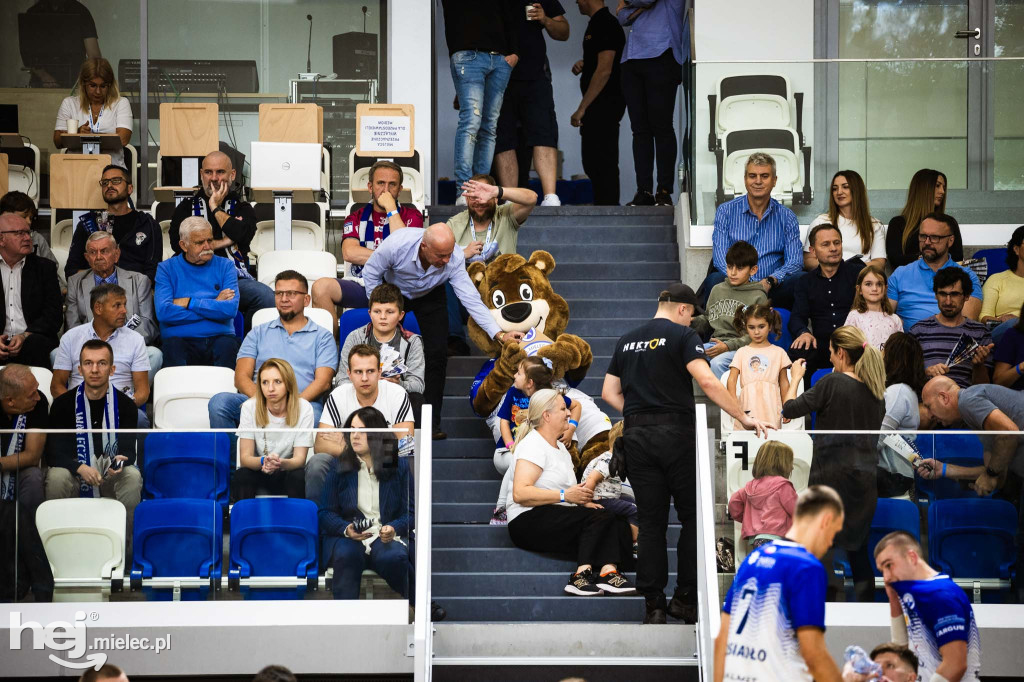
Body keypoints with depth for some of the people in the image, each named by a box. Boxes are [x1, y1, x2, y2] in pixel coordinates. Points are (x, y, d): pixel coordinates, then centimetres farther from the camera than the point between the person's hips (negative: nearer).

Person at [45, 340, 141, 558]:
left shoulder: (125, 405, -1)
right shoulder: (63, 404, -3)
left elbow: (129, 449, -4)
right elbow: (53, 452, -7)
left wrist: (121, 461, -30)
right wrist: (80, 469, -27)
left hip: (111, 476, 1)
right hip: (75, 475, 0)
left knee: (132, 476, -32)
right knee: (56, 476, -34)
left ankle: (124, 547, -19)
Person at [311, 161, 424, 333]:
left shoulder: (411, 215, 14)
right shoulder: (357, 217, 18)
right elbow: (349, 252, -1)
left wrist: (391, 209, -1)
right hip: (361, 285, 2)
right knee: (321, 286, -27)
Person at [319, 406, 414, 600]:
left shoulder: (400, 466, 9)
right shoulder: (339, 468, 10)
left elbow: (410, 512, 6)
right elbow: (326, 512, 6)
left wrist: (394, 528, -17)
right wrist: (346, 529, -16)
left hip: (387, 536, -1)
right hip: (346, 537, 1)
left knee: (394, 558, -35)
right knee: (347, 556, -36)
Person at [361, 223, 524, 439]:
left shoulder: (455, 258, -33)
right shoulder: (397, 245, -38)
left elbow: (471, 298, -31)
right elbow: (371, 272, -20)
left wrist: (499, 334, -40)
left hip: (430, 296, 1)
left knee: (437, 354, -9)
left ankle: (432, 422, 0)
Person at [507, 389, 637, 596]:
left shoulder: (560, 447, 23)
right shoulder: (532, 445, -8)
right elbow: (520, 493, -20)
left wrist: (582, 499, 6)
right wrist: (565, 496, -20)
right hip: (529, 521, -9)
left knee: (617, 523, -15)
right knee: (600, 518, -27)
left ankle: (609, 571, -36)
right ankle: (581, 576, -34)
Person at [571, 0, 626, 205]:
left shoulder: (605, 25, -14)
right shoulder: (596, 24, 18)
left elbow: (604, 71, -21)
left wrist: (582, 108, -20)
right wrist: (583, 65, 6)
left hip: (605, 104, -11)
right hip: (597, 107, 11)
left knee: (602, 163, -11)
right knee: (592, 163, 13)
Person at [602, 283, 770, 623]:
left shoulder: (627, 341, 17)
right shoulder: (683, 336, -2)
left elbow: (609, 393, 16)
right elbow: (707, 381, -15)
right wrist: (744, 418, -12)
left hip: (636, 438, 5)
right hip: (676, 435, -5)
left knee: (651, 522, 6)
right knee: (693, 517, 6)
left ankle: (653, 605, 3)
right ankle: (685, 598, 4)